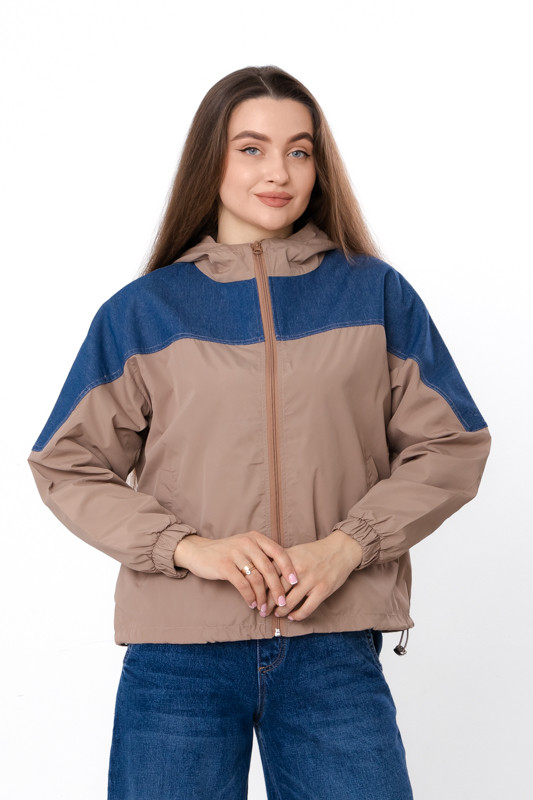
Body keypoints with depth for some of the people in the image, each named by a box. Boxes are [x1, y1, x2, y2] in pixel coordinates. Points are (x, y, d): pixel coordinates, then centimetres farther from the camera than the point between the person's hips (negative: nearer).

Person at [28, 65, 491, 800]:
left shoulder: (376, 294, 7)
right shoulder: (141, 311, 6)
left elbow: (451, 447, 5)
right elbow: (68, 466, 4)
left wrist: (346, 546, -9)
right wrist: (189, 547, -11)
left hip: (335, 654, 0)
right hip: (177, 661, 0)